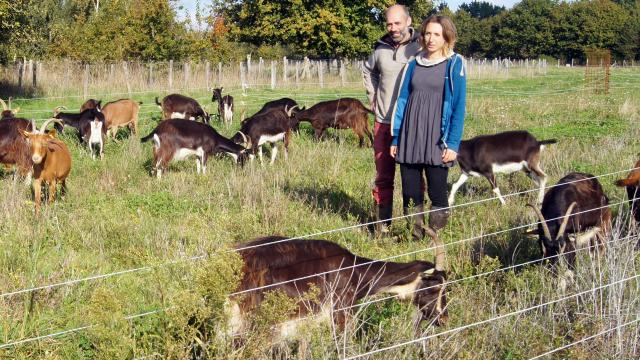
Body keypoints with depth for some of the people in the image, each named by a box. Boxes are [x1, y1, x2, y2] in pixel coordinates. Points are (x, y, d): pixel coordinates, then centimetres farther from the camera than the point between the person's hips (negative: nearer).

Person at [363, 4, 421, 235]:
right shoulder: (381, 49, 5)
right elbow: (368, 71, 25)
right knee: (383, 177, 9)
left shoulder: (421, 48, -8)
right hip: (384, 123, 4)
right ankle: (382, 224, 17)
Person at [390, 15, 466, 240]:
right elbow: (402, 101, 11)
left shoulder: (454, 65, -2)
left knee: (437, 194, 0)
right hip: (410, 139, 4)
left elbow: (459, 107, -5)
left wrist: (453, 144, -11)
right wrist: (395, 138, 6)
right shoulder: (414, 64, 10)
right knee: (410, 193, 5)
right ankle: (414, 237, 15)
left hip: (437, 141, -3)